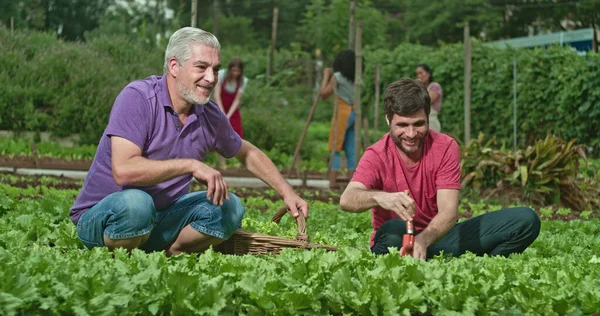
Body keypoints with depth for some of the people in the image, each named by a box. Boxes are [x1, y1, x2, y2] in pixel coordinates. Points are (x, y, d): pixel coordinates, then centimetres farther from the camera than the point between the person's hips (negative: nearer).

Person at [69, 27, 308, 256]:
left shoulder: (211, 116, 0)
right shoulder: (137, 98, -20)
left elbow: (249, 154, 21)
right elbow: (123, 170, -32)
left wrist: (287, 193, 14)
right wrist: (190, 164, -31)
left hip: (159, 220, 6)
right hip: (100, 217, -6)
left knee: (229, 207, -10)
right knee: (135, 202, -38)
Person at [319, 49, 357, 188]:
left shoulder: (337, 77, -7)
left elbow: (324, 93, -9)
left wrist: (326, 76, 4)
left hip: (342, 113, -5)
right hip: (355, 114, 5)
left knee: (335, 149, -3)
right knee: (351, 150, 7)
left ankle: (332, 182, -8)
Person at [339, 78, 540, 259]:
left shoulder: (445, 148, -10)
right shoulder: (377, 155, -15)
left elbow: (449, 211, -21)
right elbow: (346, 199, -34)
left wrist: (423, 240, -43)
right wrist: (379, 197, -58)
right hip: (395, 243, -2)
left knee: (525, 220, -13)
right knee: (393, 231, -41)